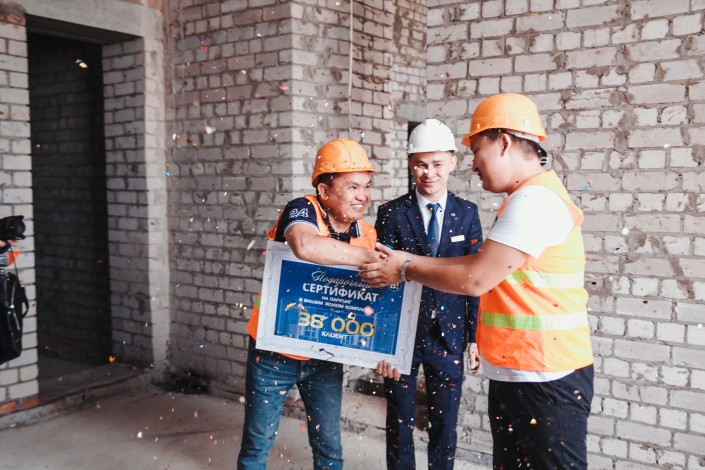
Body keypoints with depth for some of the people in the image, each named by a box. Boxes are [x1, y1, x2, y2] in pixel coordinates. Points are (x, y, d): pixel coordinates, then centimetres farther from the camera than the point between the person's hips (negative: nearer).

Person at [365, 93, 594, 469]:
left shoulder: (535, 200, -20)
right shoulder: (526, 200, 15)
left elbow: (475, 279, -21)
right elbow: (480, 263, 13)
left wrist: (406, 271, -7)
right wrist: (409, 259, 7)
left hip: (547, 381, -10)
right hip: (512, 375, 10)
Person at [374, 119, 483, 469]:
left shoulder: (467, 213, 2)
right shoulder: (391, 214, -4)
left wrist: (475, 337, 0)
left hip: (448, 335, 1)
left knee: (445, 426, 11)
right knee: (400, 424, 11)